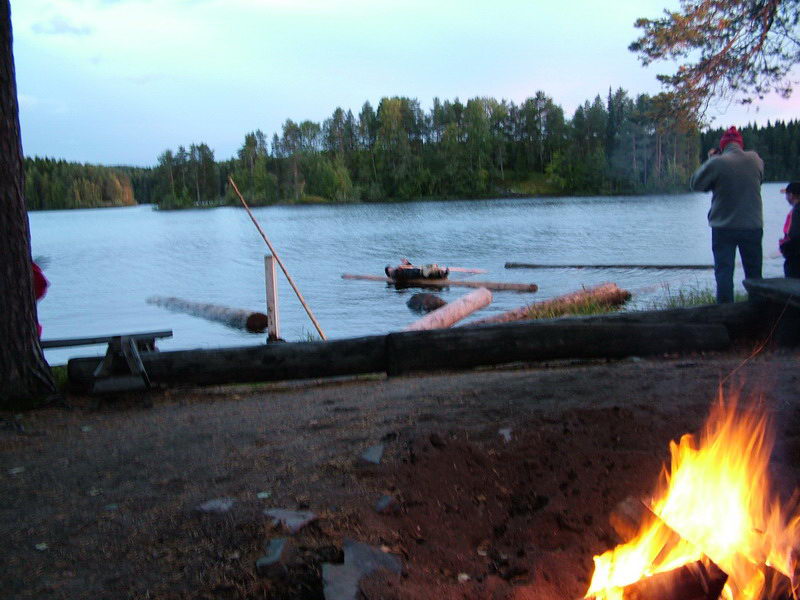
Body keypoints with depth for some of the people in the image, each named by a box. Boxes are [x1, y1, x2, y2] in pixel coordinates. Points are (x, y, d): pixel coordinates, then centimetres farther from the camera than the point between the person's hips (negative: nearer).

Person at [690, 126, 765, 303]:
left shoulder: (717, 163, -13)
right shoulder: (756, 160, 0)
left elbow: (695, 184, -4)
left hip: (724, 227, -3)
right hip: (753, 226, 3)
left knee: (724, 271, 1)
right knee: (754, 272, 13)